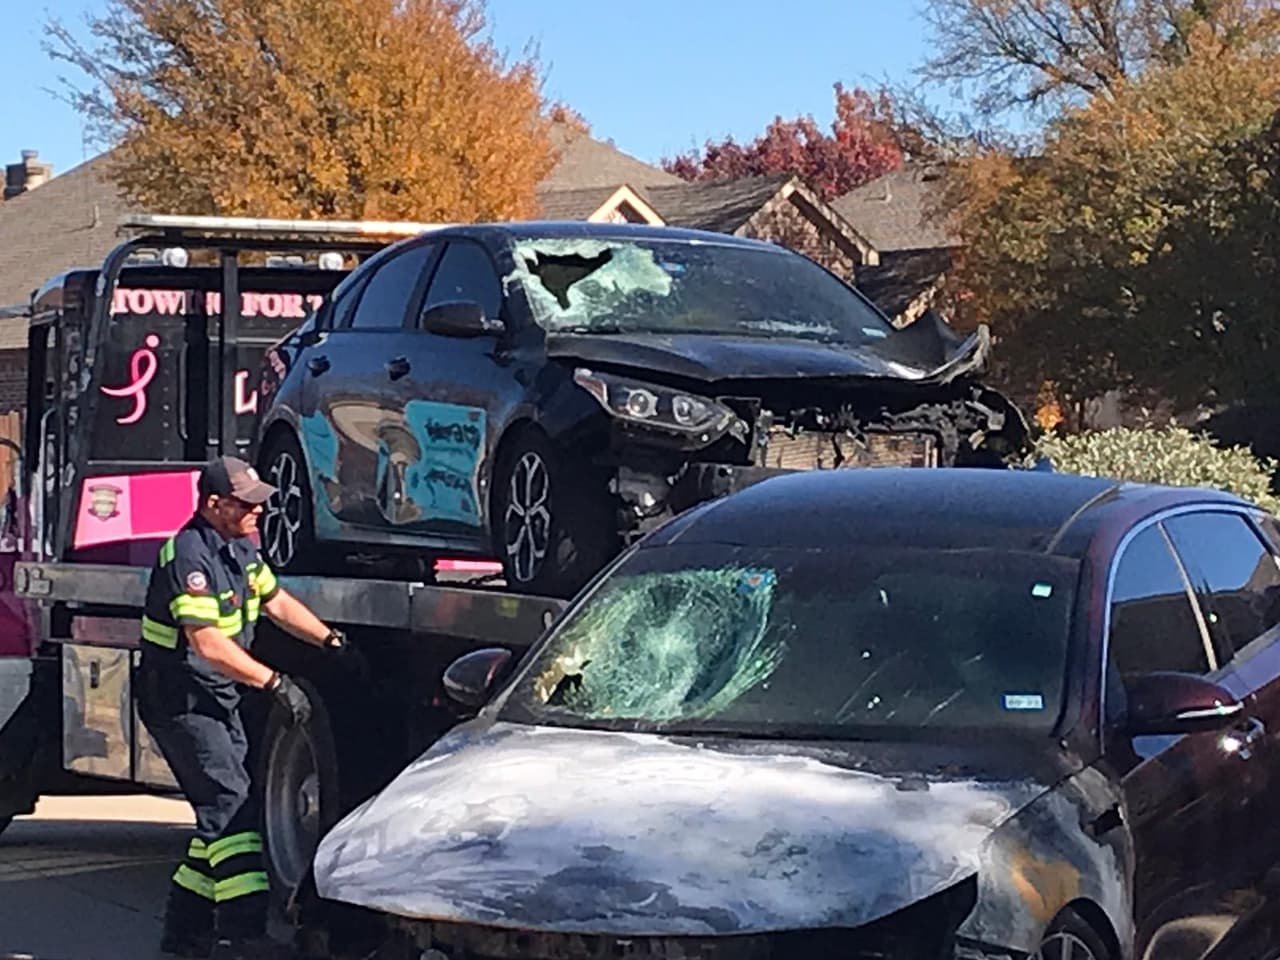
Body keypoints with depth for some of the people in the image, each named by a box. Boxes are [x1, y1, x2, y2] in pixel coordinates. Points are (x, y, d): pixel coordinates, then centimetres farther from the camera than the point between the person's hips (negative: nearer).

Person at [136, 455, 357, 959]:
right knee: (230, 804, -16)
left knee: (222, 810, 10)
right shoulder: (189, 556, -22)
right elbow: (208, 644, -28)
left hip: (219, 699, 10)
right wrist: (276, 683, -27)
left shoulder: (240, 549, 9)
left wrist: (333, 641, 14)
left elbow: (276, 602, 22)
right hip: (181, 701, -10)